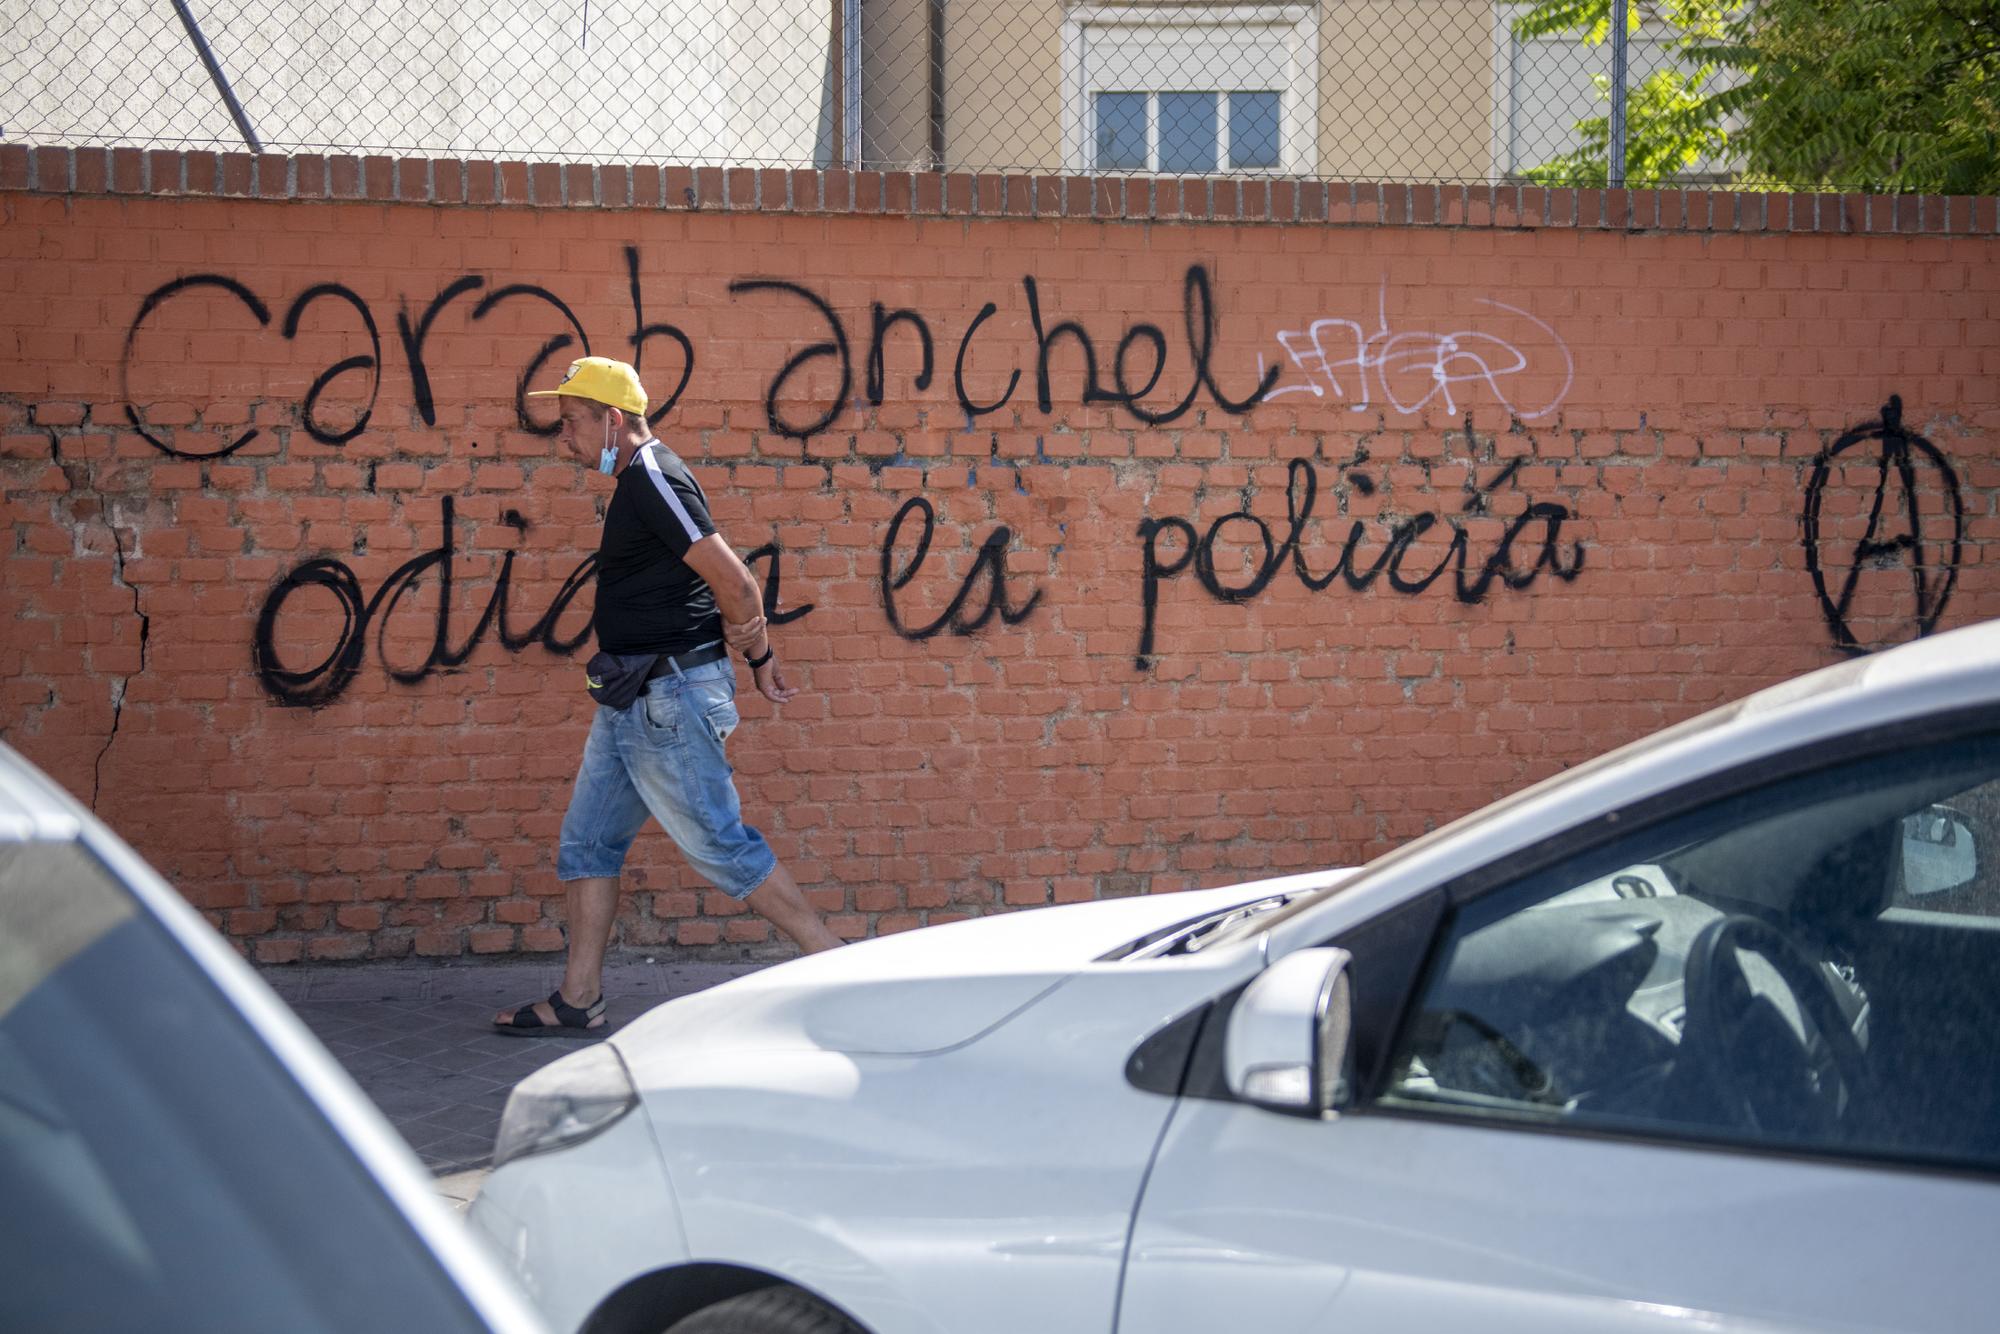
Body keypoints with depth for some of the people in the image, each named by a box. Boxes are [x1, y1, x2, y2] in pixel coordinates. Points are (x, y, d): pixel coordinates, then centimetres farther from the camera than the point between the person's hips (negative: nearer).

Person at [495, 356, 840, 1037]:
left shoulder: (654, 481, -16)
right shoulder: (639, 481, 16)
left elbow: (734, 582, -20)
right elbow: (731, 582, 21)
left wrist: (756, 656, -5)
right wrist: (758, 652, 19)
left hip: (669, 698, -11)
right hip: (632, 700, 11)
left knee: (720, 842, -5)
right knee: (587, 842, 10)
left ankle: (834, 961, 3)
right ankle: (578, 1000, 14)